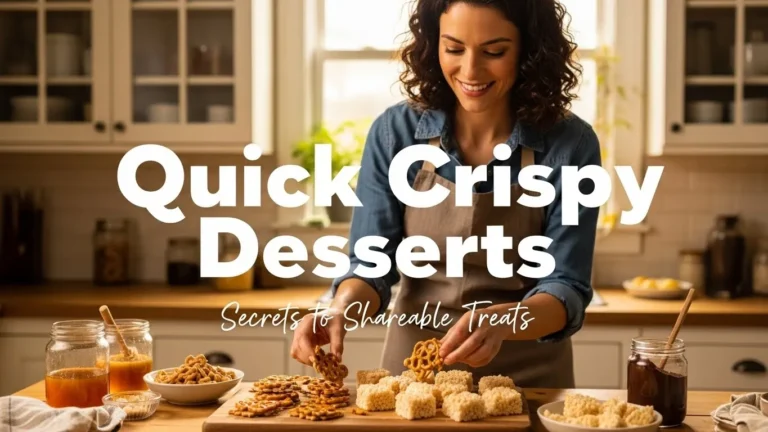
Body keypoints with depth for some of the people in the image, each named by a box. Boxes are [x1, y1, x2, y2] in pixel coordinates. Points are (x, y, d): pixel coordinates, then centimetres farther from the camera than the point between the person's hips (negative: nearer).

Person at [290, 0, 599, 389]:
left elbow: (566, 289, -10)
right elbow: (371, 264, -4)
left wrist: (500, 321, -30)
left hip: (528, 380, -1)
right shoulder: (395, 133, -6)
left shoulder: (571, 146, -10)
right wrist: (339, 312, -25)